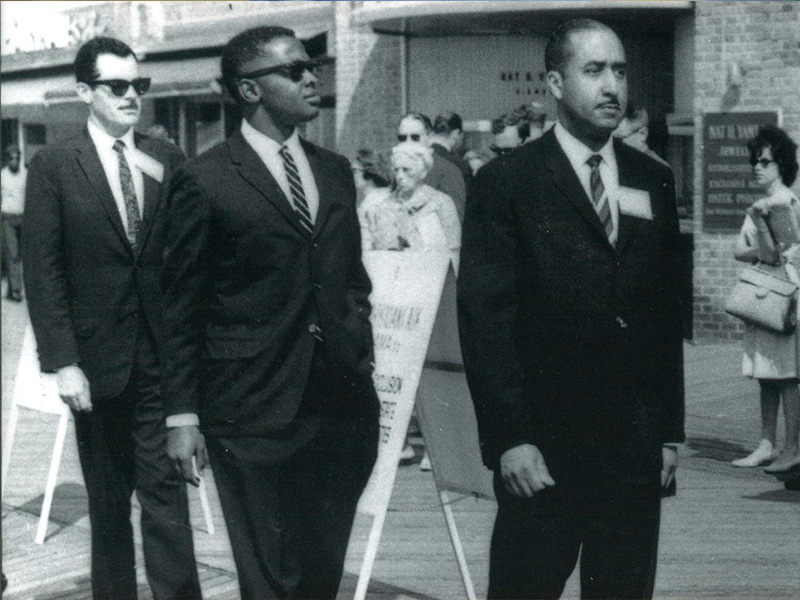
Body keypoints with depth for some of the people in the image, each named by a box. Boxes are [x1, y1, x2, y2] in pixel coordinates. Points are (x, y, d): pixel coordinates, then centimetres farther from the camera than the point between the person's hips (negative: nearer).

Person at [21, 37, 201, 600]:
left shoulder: (168, 159, 5)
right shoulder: (54, 165, -1)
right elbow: (42, 272, -4)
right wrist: (62, 361, -10)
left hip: (163, 356, 1)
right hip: (97, 360, -1)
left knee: (166, 489, -1)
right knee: (108, 501, 11)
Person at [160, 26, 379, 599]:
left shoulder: (337, 171, 11)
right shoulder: (205, 180, -7)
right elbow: (182, 308, -4)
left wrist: (362, 354, 8)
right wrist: (183, 414, -5)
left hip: (342, 401, 6)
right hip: (255, 410, -5)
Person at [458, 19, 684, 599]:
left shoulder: (655, 182, 10)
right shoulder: (505, 182, -4)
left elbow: (668, 314, 12)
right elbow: (486, 318, -8)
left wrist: (670, 431, 9)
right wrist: (509, 438, -14)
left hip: (637, 450, 4)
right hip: (543, 450, -4)